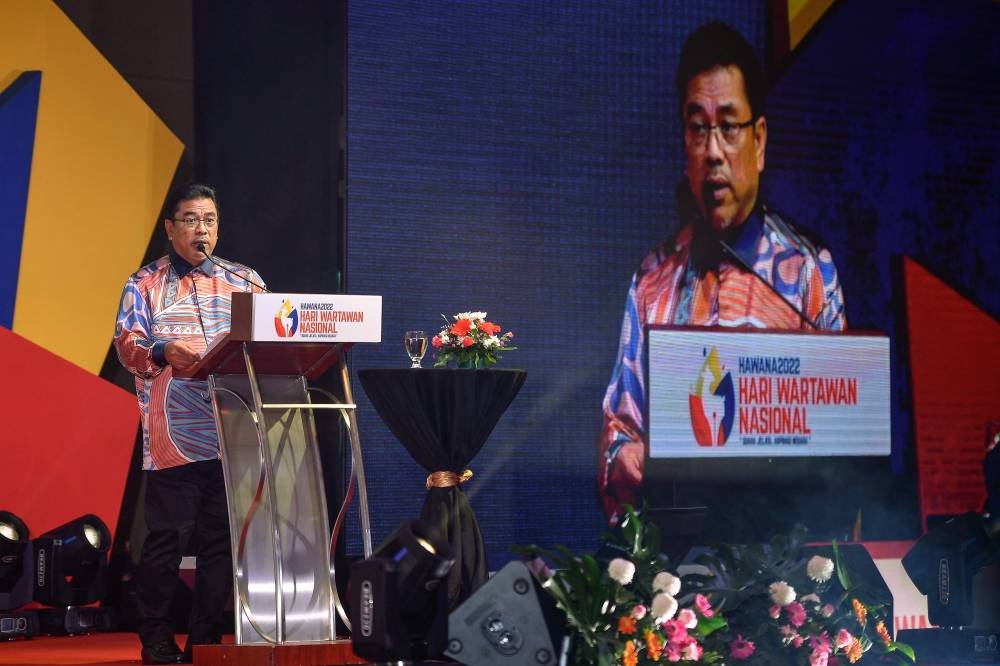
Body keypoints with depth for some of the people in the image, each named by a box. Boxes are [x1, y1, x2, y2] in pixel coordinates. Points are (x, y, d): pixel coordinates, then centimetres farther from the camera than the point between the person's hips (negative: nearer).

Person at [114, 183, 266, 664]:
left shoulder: (244, 281, 17)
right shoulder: (146, 284, 8)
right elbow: (127, 346, -3)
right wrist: (162, 351, -23)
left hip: (233, 437, 3)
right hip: (173, 438, -3)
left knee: (224, 540, 2)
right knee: (167, 539, -4)